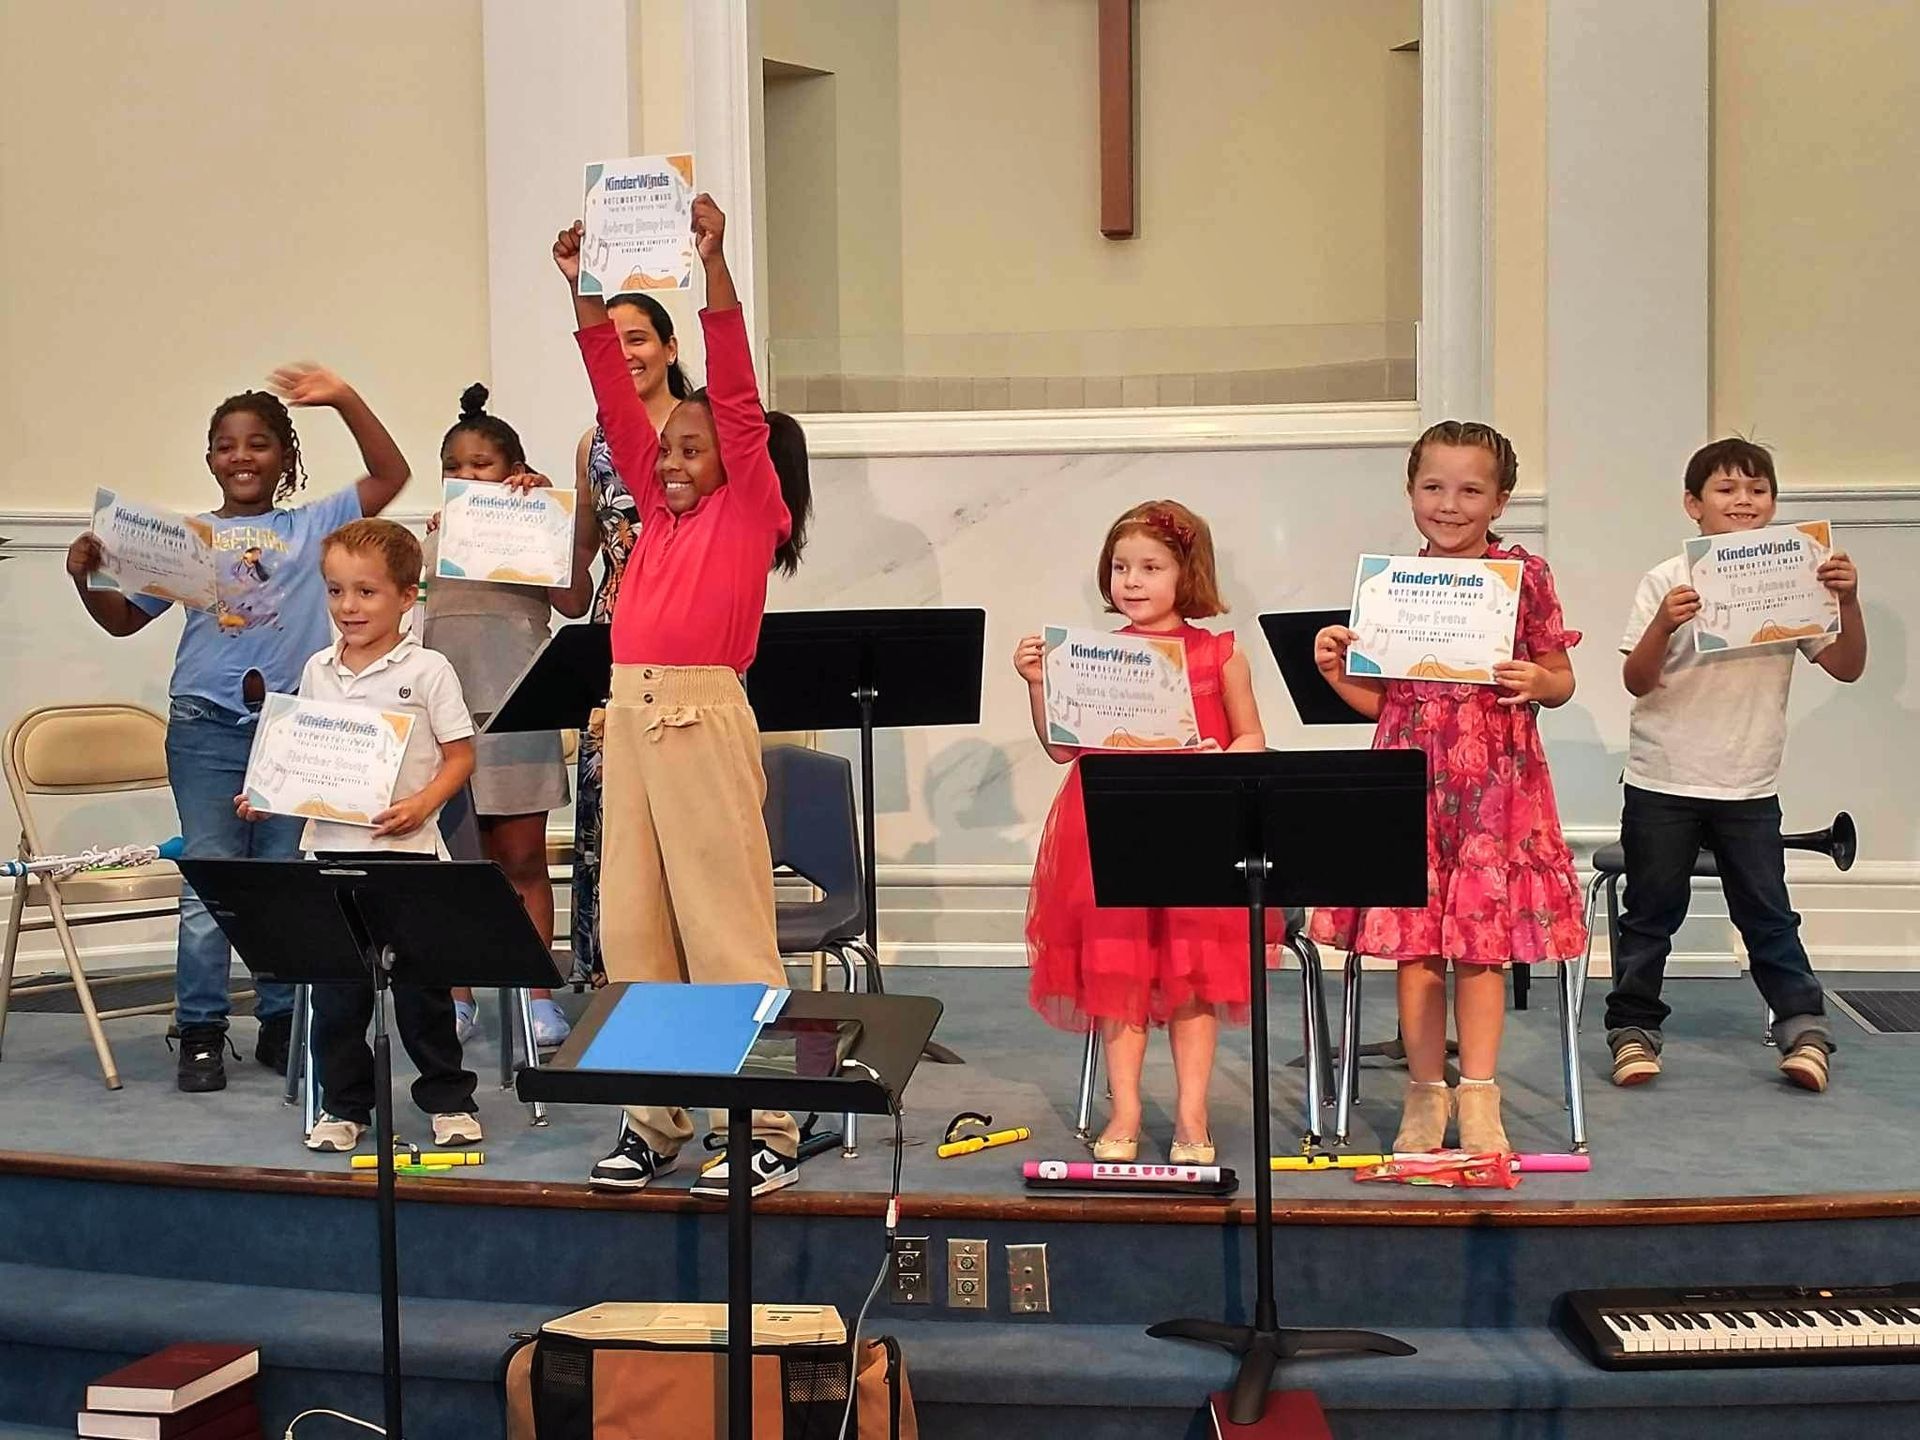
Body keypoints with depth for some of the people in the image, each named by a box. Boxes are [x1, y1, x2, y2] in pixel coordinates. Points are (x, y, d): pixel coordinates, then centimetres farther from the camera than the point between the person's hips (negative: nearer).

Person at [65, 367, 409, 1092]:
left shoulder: (313, 526, 9)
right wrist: (87, 577, -5)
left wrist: (345, 400, -5)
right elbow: (124, 617, 14)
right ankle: (200, 1032, 5)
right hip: (206, 726, 0)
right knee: (208, 881, -2)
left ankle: (282, 1024, 14)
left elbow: (391, 474, 2)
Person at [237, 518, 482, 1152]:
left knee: (420, 979, 3)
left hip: (405, 847, -4)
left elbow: (460, 754, -4)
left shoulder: (427, 670, -5)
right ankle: (343, 1104, 20)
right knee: (335, 982, 7)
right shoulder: (318, 671, 9)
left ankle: (448, 1099, 17)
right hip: (331, 845, 4)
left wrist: (423, 804, -19)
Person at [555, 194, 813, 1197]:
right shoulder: (660, 507, 16)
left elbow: (737, 397, -9)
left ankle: (767, 1131, 1)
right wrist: (584, 292, 7)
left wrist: (714, 265, -16)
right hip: (629, 713, 7)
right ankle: (652, 1119, 17)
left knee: (727, 925, -5)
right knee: (632, 925, 8)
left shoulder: (753, 508, 0)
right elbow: (616, 402, 14)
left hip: (706, 717, -7)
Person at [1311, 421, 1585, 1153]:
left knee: (1483, 936, 2)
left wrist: (1538, 682, -16)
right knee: (1414, 937, 3)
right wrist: (1334, 667, -8)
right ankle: (1425, 1093, 16)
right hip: (1412, 772, 2)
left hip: (1495, 777, -2)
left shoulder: (1524, 576, 1)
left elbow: (1561, 677, 6)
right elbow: (1378, 697, 10)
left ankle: (1478, 1095, 14)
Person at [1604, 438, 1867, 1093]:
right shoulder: (1668, 582, -6)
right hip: (1663, 782, -1)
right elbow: (1637, 682, -10)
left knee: (1768, 915, 7)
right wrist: (1663, 626, -28)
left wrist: (1850, 603, -17)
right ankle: (1633, 1028, 15)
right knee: (1652, 913, 7)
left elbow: (1847, 668, 0)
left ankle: (1805, 1027, 13)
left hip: (1750, 786, 2)